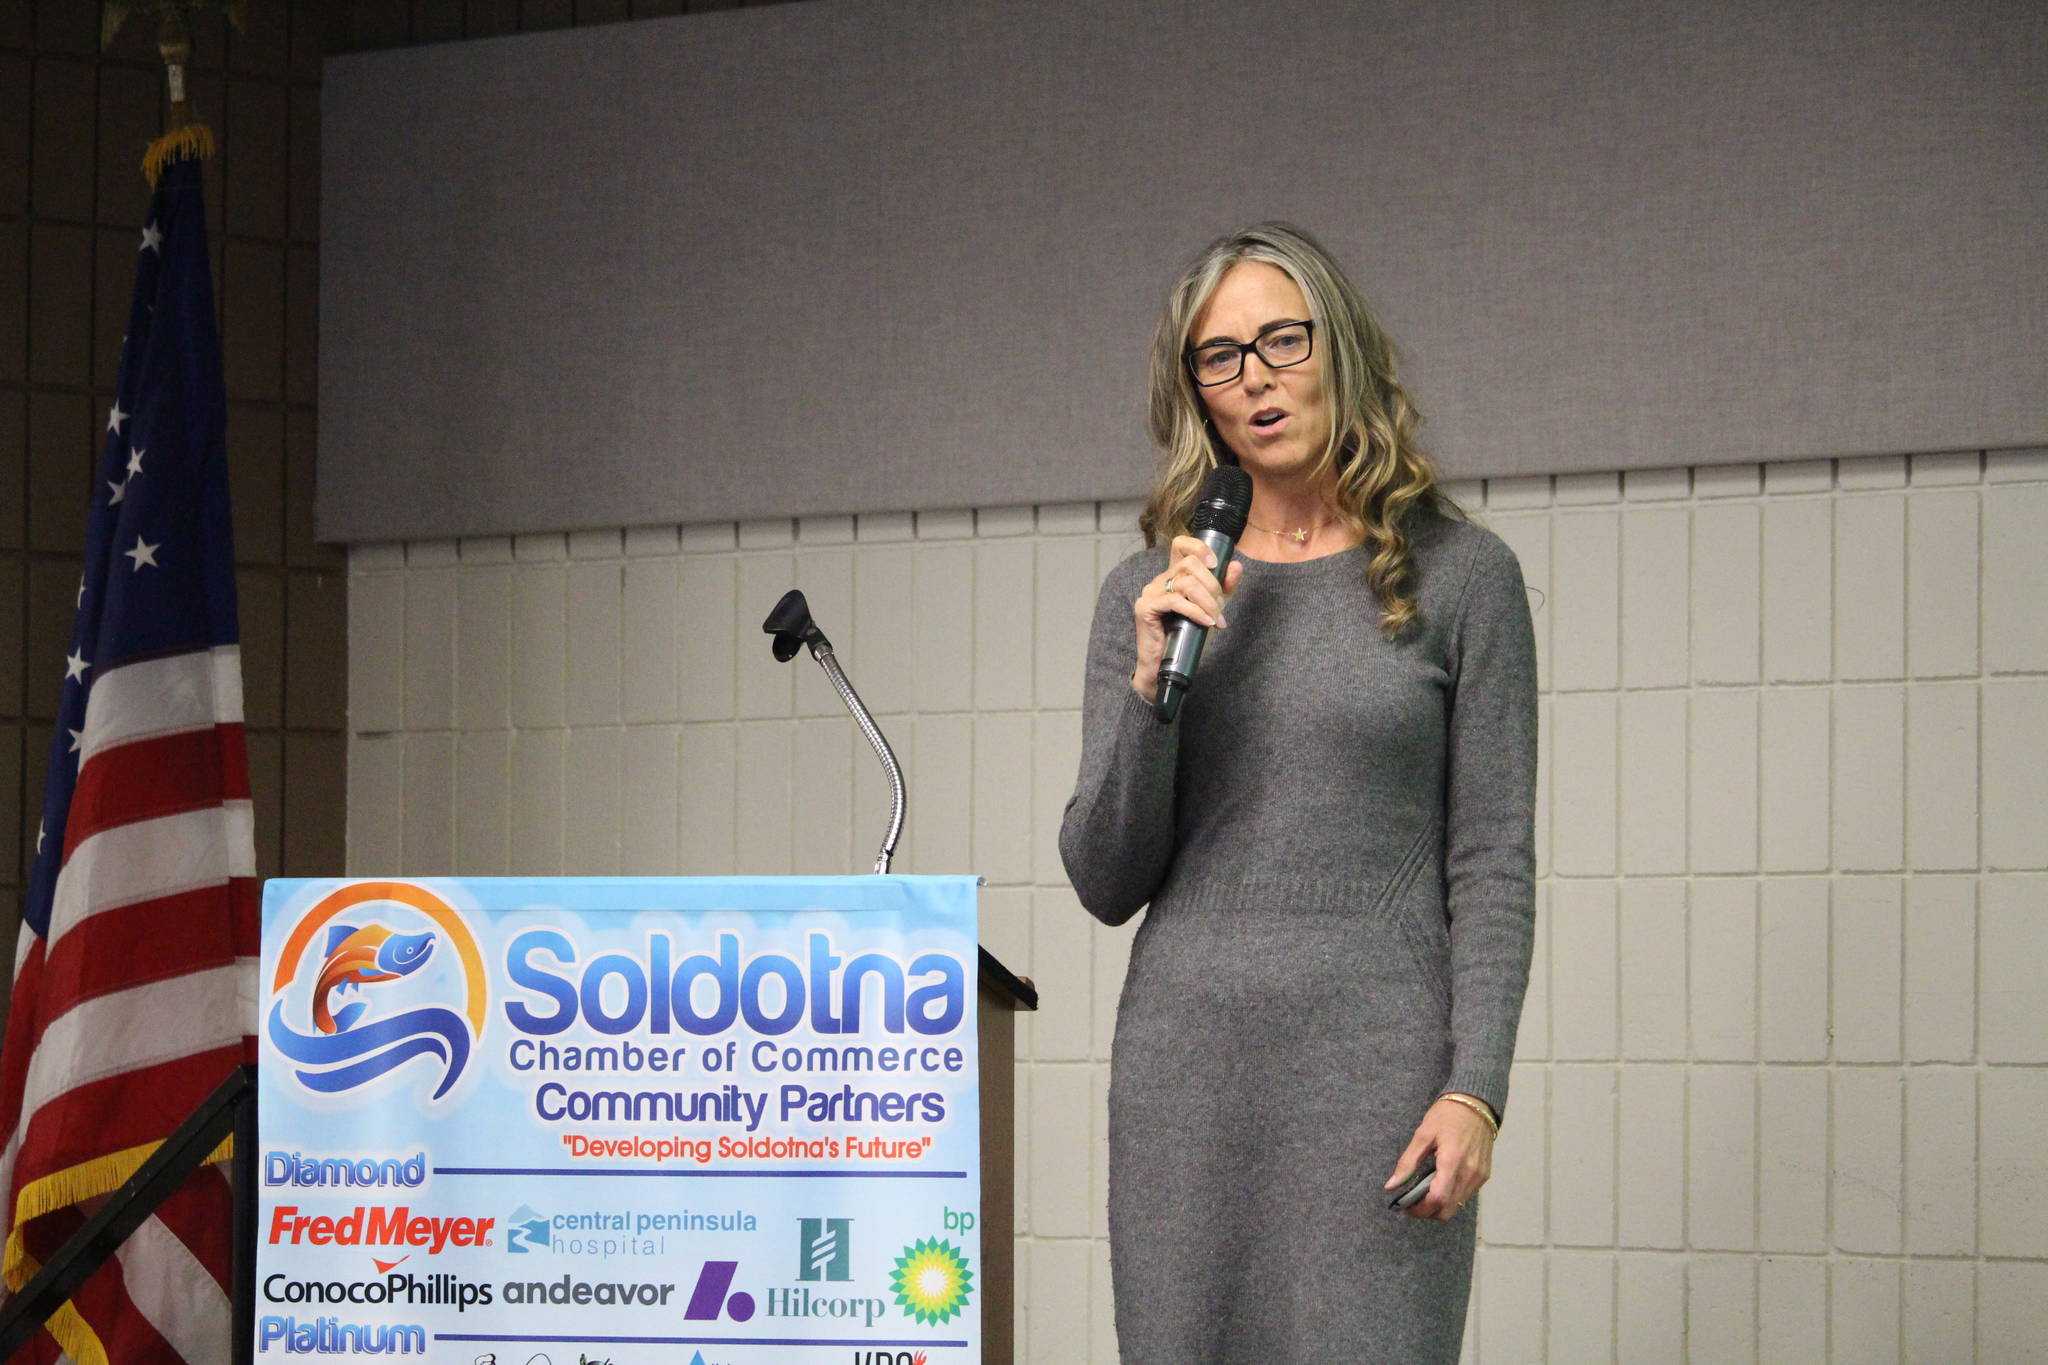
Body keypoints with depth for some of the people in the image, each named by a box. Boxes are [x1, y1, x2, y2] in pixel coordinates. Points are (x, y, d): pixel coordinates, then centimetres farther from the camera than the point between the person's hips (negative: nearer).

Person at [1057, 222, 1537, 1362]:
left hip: (1376, 1055, -3)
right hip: (1186, 1056, 3)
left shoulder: (1460, 575, 2)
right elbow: (1107, 884, 6)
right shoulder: (1149, 594, 10)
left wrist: (1476, 1088, -10)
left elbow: (1493, 865, 0)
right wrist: (1152, 684, -7)